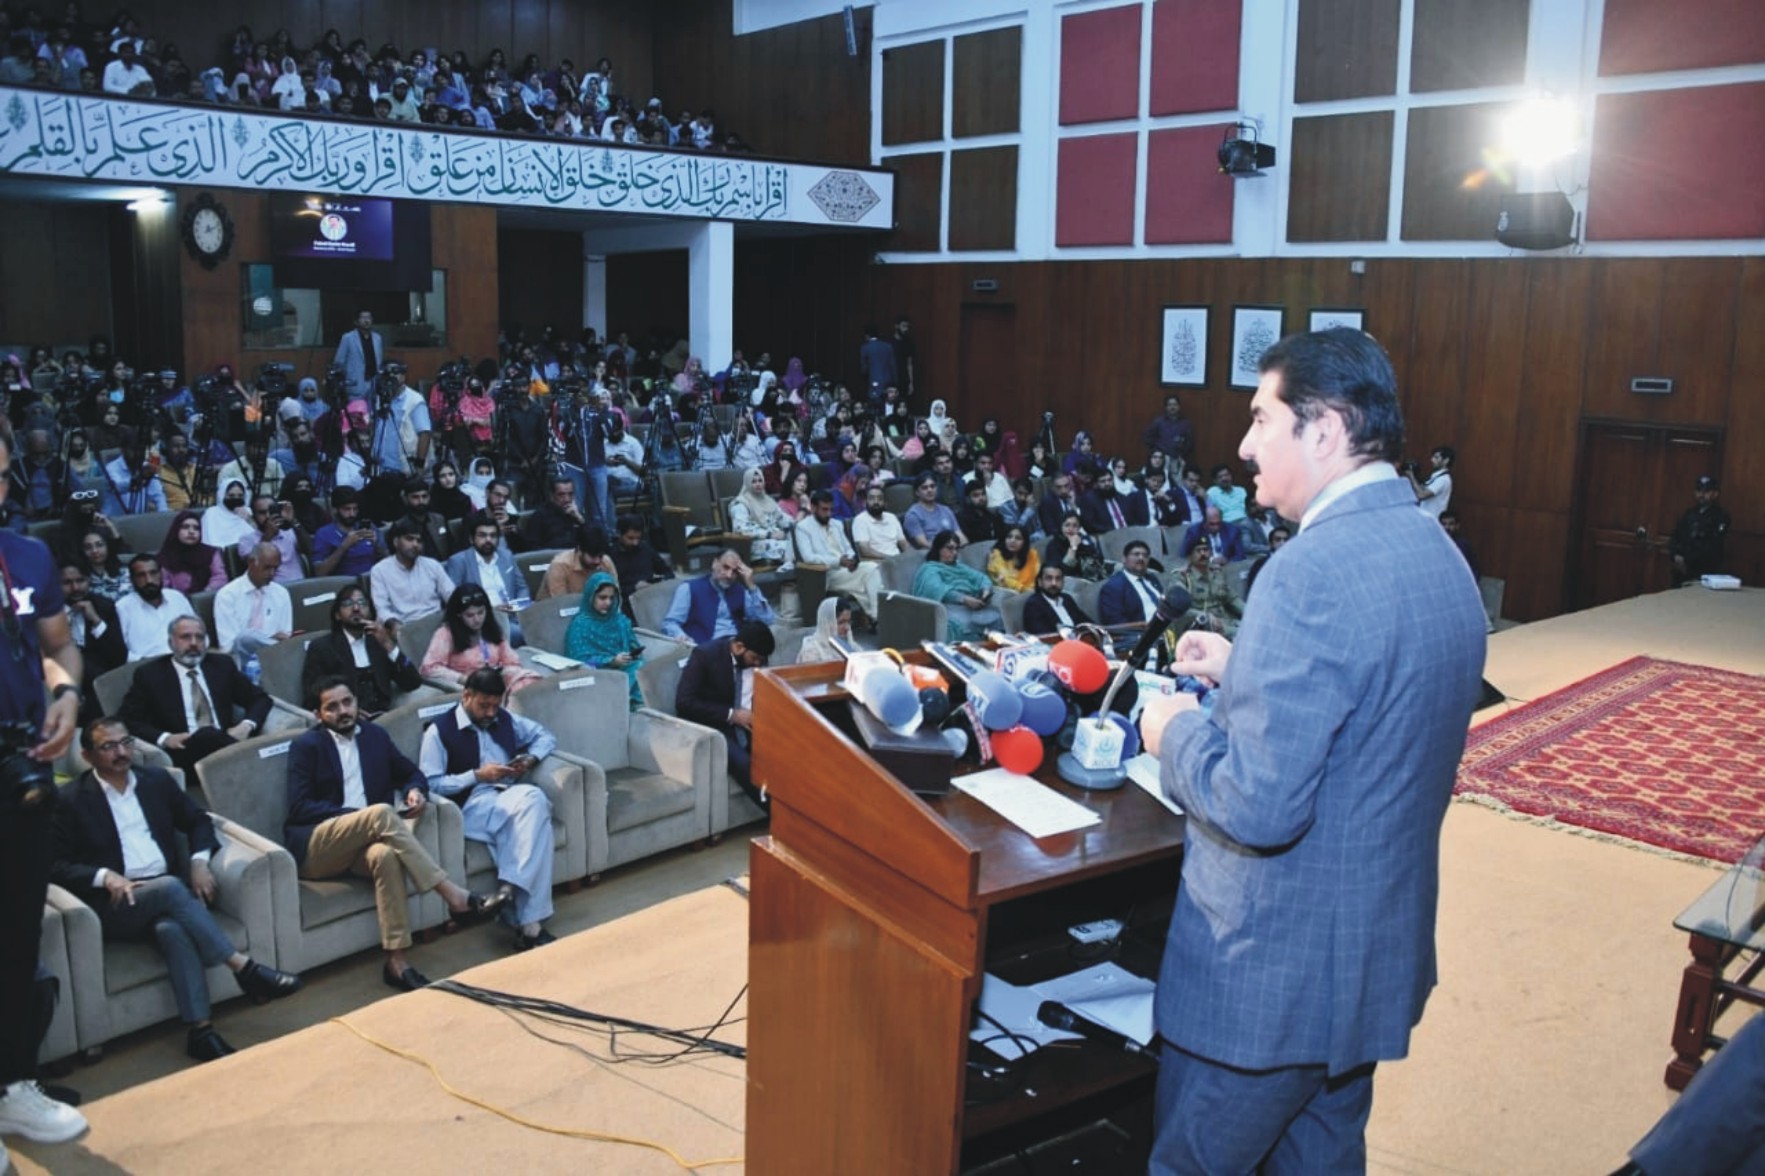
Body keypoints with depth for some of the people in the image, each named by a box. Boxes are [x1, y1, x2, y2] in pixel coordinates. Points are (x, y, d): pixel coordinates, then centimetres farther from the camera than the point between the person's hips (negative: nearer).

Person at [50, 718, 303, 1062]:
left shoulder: (156, 780, 14)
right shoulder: (71, 800, 3)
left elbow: (198, 821, 18)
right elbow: (55, 865, -2)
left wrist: (199, 860, -1)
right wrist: (104, 876, -19)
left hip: (168, 893, 3)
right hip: (117, 903, -3)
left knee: (171, 928, -34)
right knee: (170, 886, -35)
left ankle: (199, 1030, -39)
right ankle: (243, 967, -35)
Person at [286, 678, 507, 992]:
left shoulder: (375, 736, 17)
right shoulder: (306, 745, 2)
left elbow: (411, 772, 25)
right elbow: (300, 808, -7)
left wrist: (415, 790, -1)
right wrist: (356, 814, -18)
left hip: (363, 842, 3)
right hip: (316, 846, -3)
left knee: (386, 854, -36)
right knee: (381, 812, -33)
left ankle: (396, 961, -36)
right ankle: (454, 895, -36)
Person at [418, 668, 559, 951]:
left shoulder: (505, 720, 17)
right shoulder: (439, 731, 1)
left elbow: (545, 736, 26)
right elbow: (430, 784, -7)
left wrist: (531, 759, 4)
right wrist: (477, 775, -12)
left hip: (515, 800, 5)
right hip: (472, 806, -5)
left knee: (535, 803, -34)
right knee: (532, 800, -35)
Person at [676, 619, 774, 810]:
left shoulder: (757, 658, 1)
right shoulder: (705, 655, -15)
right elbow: (684, 703, -20)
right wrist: (731, 715, -23)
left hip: (746, 724, 5)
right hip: (712, 727, -5)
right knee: (743, 762, -34)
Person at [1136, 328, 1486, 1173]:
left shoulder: (1313, 569, -27)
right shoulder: (1436, 552, 4)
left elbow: (1260, 806, -29)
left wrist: (1178, 729, -12)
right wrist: (1245, 669, 11)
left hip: (1272, 973, -8)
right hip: (1380, 950, 9)